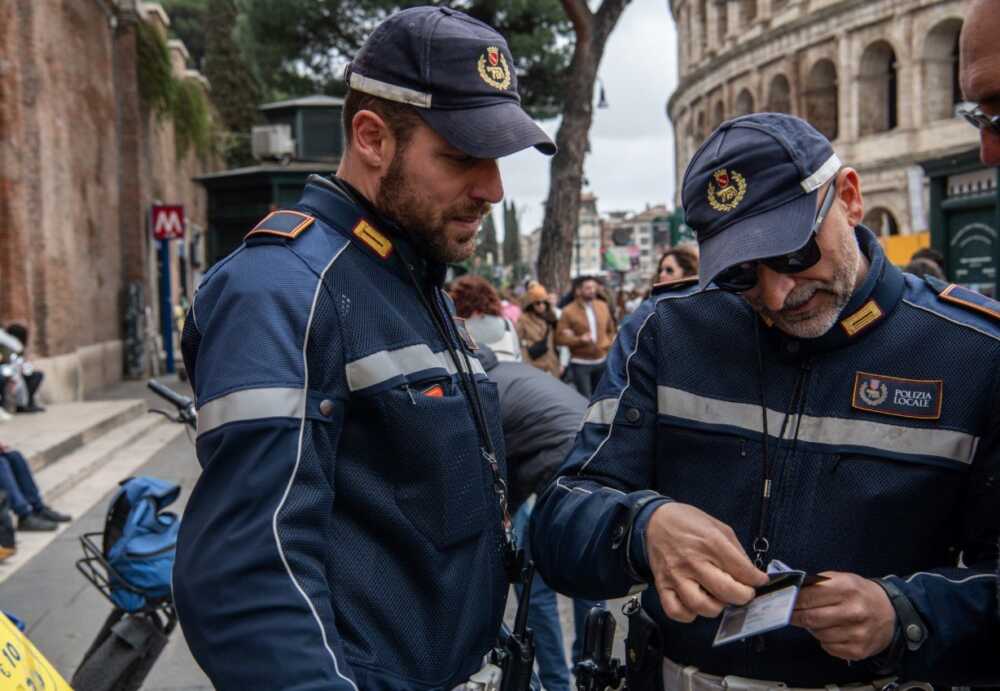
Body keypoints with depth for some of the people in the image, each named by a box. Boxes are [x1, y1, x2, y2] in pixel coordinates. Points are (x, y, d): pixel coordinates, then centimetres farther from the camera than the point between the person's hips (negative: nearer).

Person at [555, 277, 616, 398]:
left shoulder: (603, 306, 6)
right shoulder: (568, 311, -9)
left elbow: (610, 330, 18)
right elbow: (559, 338, -12)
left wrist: (609, 344, 4)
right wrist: (579, 339, -24)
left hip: (602, 361, 5)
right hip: (581, 363, -5)